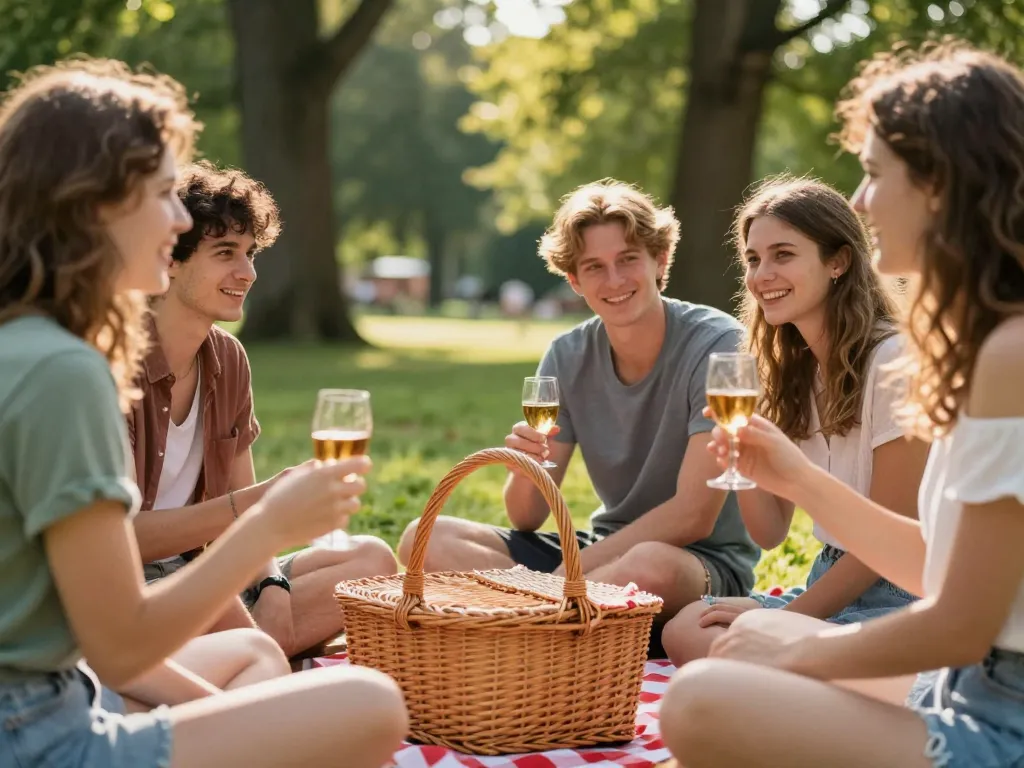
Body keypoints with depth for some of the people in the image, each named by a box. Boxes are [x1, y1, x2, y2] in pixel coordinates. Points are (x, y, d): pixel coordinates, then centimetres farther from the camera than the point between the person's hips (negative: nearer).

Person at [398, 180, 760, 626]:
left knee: (650, 567, -42)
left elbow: (694, 516, -20)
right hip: (605, 549, 5)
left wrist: (561, 576, -21)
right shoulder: (567, 358, 0)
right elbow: (527, 519, 0)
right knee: (426, 540, -10)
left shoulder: (717, 345, -15)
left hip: (707, 561, -5)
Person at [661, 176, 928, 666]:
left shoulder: (892, 361, -16)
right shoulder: (792, 370, 8)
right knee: (685, 631, -16)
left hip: (897, 596, -7)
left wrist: (786, 616, -11)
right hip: (829, 583, 7)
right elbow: (770, 533, 6)